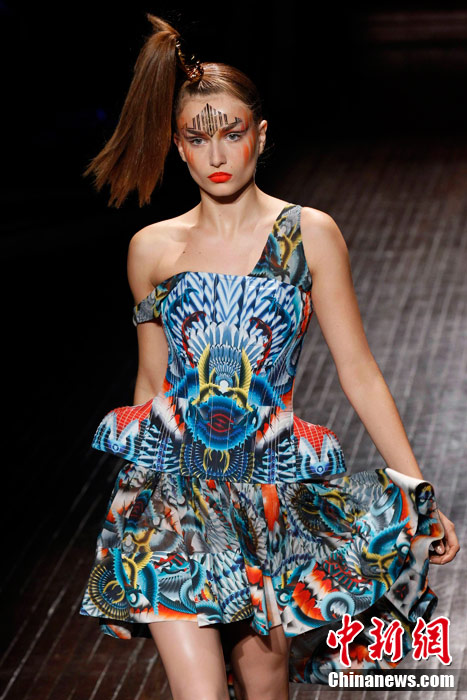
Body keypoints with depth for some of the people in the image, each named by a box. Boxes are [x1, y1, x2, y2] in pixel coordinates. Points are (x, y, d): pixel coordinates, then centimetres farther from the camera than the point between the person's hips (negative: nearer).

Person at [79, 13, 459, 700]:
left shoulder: (310, 233, 2)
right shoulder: (152, 249, 7)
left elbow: (359, 372, 3)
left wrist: (418, 491, -1)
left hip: (273, 483, 0)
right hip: (174, 484, 0)